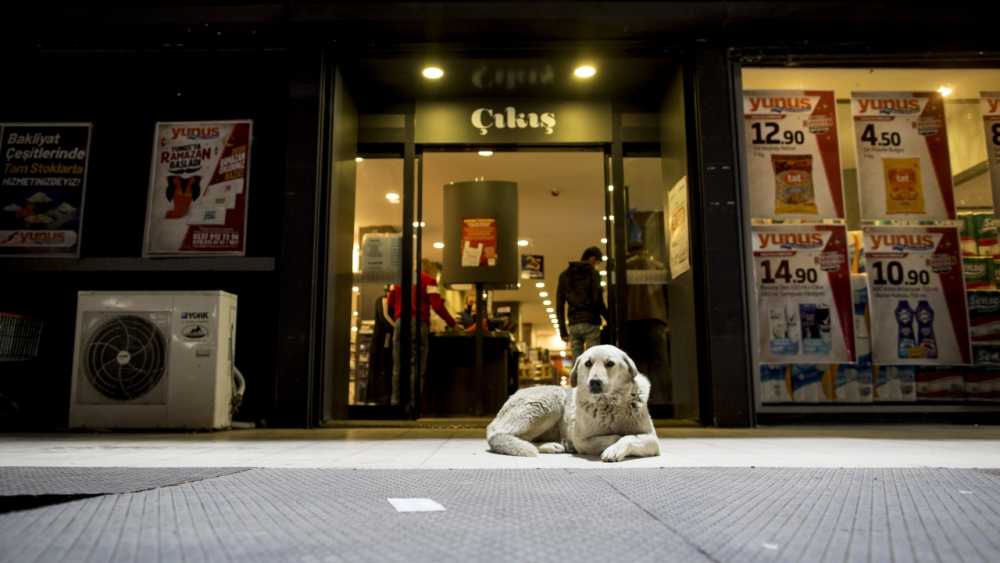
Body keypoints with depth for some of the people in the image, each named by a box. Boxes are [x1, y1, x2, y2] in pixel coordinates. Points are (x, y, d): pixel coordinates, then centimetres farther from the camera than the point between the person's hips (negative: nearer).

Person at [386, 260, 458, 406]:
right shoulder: (429, 280, 3)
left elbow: (389, 303, 18)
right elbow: (437, 306, -5)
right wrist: (452, 323, 3)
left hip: (399, 322, 4)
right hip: (418, 323, -4)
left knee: (397, 366, 7)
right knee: (416, 367, -3)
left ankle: (395, 402, 5)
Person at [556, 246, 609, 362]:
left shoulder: (564, 276, 14)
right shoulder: (593, 273, 0)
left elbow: (559, 306, 11)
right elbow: (598, 301, -9)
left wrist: (563, 331, 13)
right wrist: (610, 319, 4)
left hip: (573, 325, 4)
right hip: (590, 323, -4)